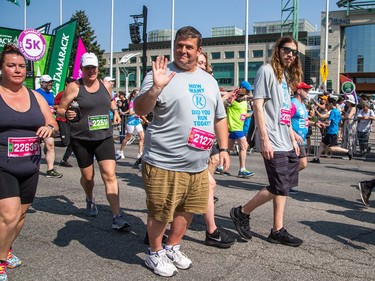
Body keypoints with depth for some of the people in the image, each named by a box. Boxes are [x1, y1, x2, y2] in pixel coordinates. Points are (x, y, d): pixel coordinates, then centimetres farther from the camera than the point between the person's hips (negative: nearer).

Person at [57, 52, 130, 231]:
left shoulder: (105, 85, 7)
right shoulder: (74, 87, -5)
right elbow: (60, 109, 0)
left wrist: (115, 111, 12)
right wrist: (67, 114, -20)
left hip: (104, 137, 2)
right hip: (81, 138, -1)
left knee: (110, 175, -10)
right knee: (88, 177, 11)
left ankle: (117, 218, -10)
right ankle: (90, 199, 47)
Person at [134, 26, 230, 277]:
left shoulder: (209, 80, 14)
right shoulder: (162, 74, -6)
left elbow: (220, 117, 19)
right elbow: (140, 111, -14)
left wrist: (224, 148, 11)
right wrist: (156, 88, -30)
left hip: (199, 165, 6)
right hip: (165, 163, -6)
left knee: (188, 209, 16)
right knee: (160, 212, 4)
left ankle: (172, 248, 37)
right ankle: (155, 254, 27)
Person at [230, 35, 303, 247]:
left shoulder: (287, 76, 20)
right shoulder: (267, 70, -6)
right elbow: (258, 105, -13)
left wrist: (293, 139, 18)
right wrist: (264, 139, -19)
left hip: (286, 143, 9)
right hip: (273, 142, -9)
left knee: (283, 187, 9)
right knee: (279, 187, -7)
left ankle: (278, 231, 17)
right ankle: (242, 213, 10)